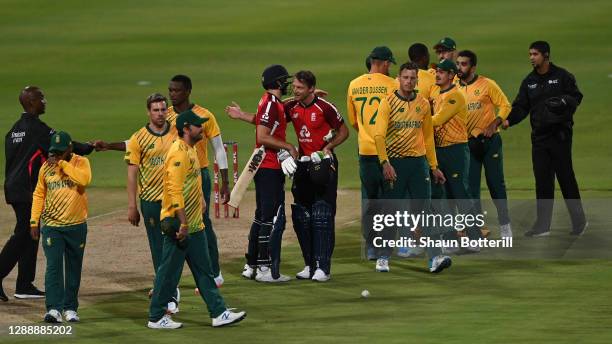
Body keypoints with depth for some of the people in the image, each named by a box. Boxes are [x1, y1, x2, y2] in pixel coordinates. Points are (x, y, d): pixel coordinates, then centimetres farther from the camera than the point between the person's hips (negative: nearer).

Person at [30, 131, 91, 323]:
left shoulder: (81, 163, -3)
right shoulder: (46, 167, 5)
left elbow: (85, 179, -24)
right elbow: (39, 194, 11)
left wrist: (62, 164, -20)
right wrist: (34, 221, 6)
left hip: (76, 226, 0)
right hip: (51, 226, 1)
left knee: (74, 268, 9)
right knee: (53, 266, -10)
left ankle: (70, 308, 19)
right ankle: (54, 309, -14)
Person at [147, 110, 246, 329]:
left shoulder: (191, 151, 13)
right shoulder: (178, 153, -19)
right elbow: (175, 190, -25)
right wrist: (183, 223, -25)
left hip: (194, 225, 10)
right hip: (179, 225, -10)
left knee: (204, 271, 11)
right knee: (169, 272, -1)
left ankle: (218, 313, 14)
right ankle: (156, 317, 7)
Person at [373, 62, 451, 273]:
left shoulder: (423, 104, 10)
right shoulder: (388, 102, -2)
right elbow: (379, 135, -10)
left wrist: (434, 167, 13)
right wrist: (385, 163, -21)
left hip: (418, 161, 3)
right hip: (394, 162, -3)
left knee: (424, 211, -3)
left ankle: (435, 257, -9)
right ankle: (383, 258, 13)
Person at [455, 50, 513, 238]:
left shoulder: (487, 84, -5)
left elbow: (504, 105, -4)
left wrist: (494, 124, -17)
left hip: (489, 140, -3)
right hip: (468, 143, 3)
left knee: (496, 183, 2)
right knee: (471, 187, 2)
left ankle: (505, 225, 12)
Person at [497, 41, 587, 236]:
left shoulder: (562, 76, -1)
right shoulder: (529, 81, 12)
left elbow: (576, 97, 0)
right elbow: (521, 107, 9)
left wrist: (563, 101, -21)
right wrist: (508, 120, -8)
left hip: (560, 134, -5)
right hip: (539, 136, 5)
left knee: (566, 178, -2)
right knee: (542, 181, 5)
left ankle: (579, 221, 9)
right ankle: (543, 225, 8)